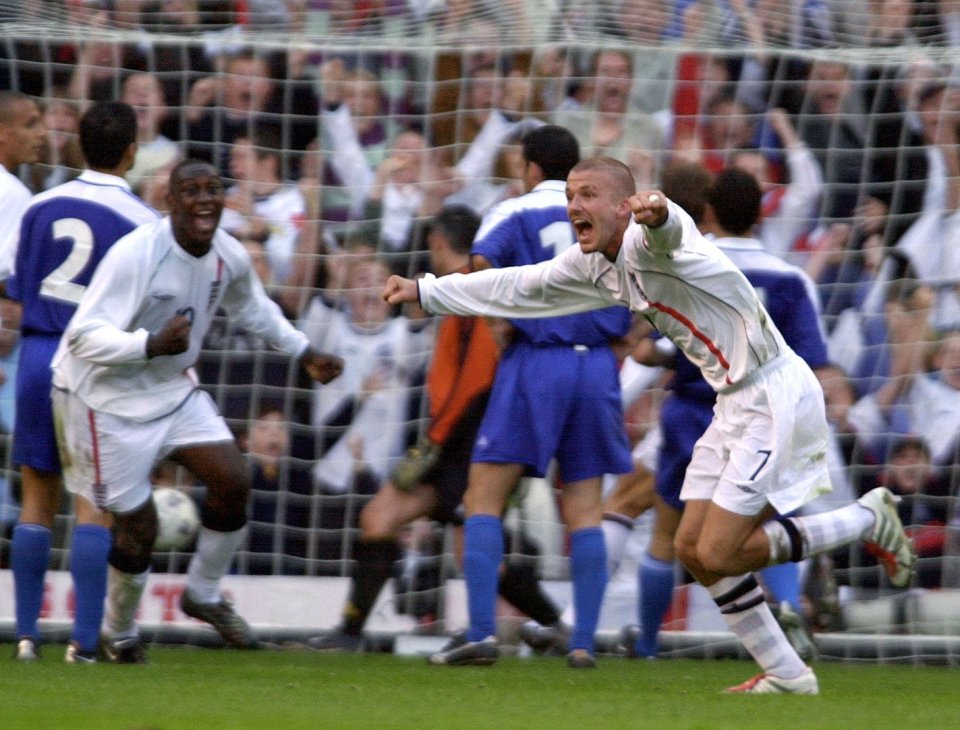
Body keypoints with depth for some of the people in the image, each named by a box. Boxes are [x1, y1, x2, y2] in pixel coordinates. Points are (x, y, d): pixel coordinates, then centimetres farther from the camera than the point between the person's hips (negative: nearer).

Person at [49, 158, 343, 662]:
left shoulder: (230, 257, -5)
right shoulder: (135, 255, -29)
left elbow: (252, 308, 19)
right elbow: (83, 336, -32)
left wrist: (303, 352, 24)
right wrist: (152, 344, -46)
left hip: (173, 388, 7)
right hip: (108, 398, -7)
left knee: (233, 479, -5)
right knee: (137, 526, -4)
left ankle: (203, 596, 18)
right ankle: (121, 635, 21)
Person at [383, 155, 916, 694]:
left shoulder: (646, 241, -18)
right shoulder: (596, 266, 10)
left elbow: (666, 232, -44)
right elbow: (521, 287, 23)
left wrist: (656, 214, -68)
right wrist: (425, 292, 23)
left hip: (775, 396, -10)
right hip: (736, 405, 10)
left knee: (718, 554, -11)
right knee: (693, 549, 8)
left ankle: (869, 518, 3)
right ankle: (787, 675, 16)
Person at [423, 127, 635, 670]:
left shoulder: (515, 213, 2)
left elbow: (479, 266, -13)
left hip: (535, 363, -3)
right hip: (598, 365, 3)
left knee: (485, 497, 2)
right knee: (585, 508, 7)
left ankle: (481, 633, -10)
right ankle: (584, 641, -1)